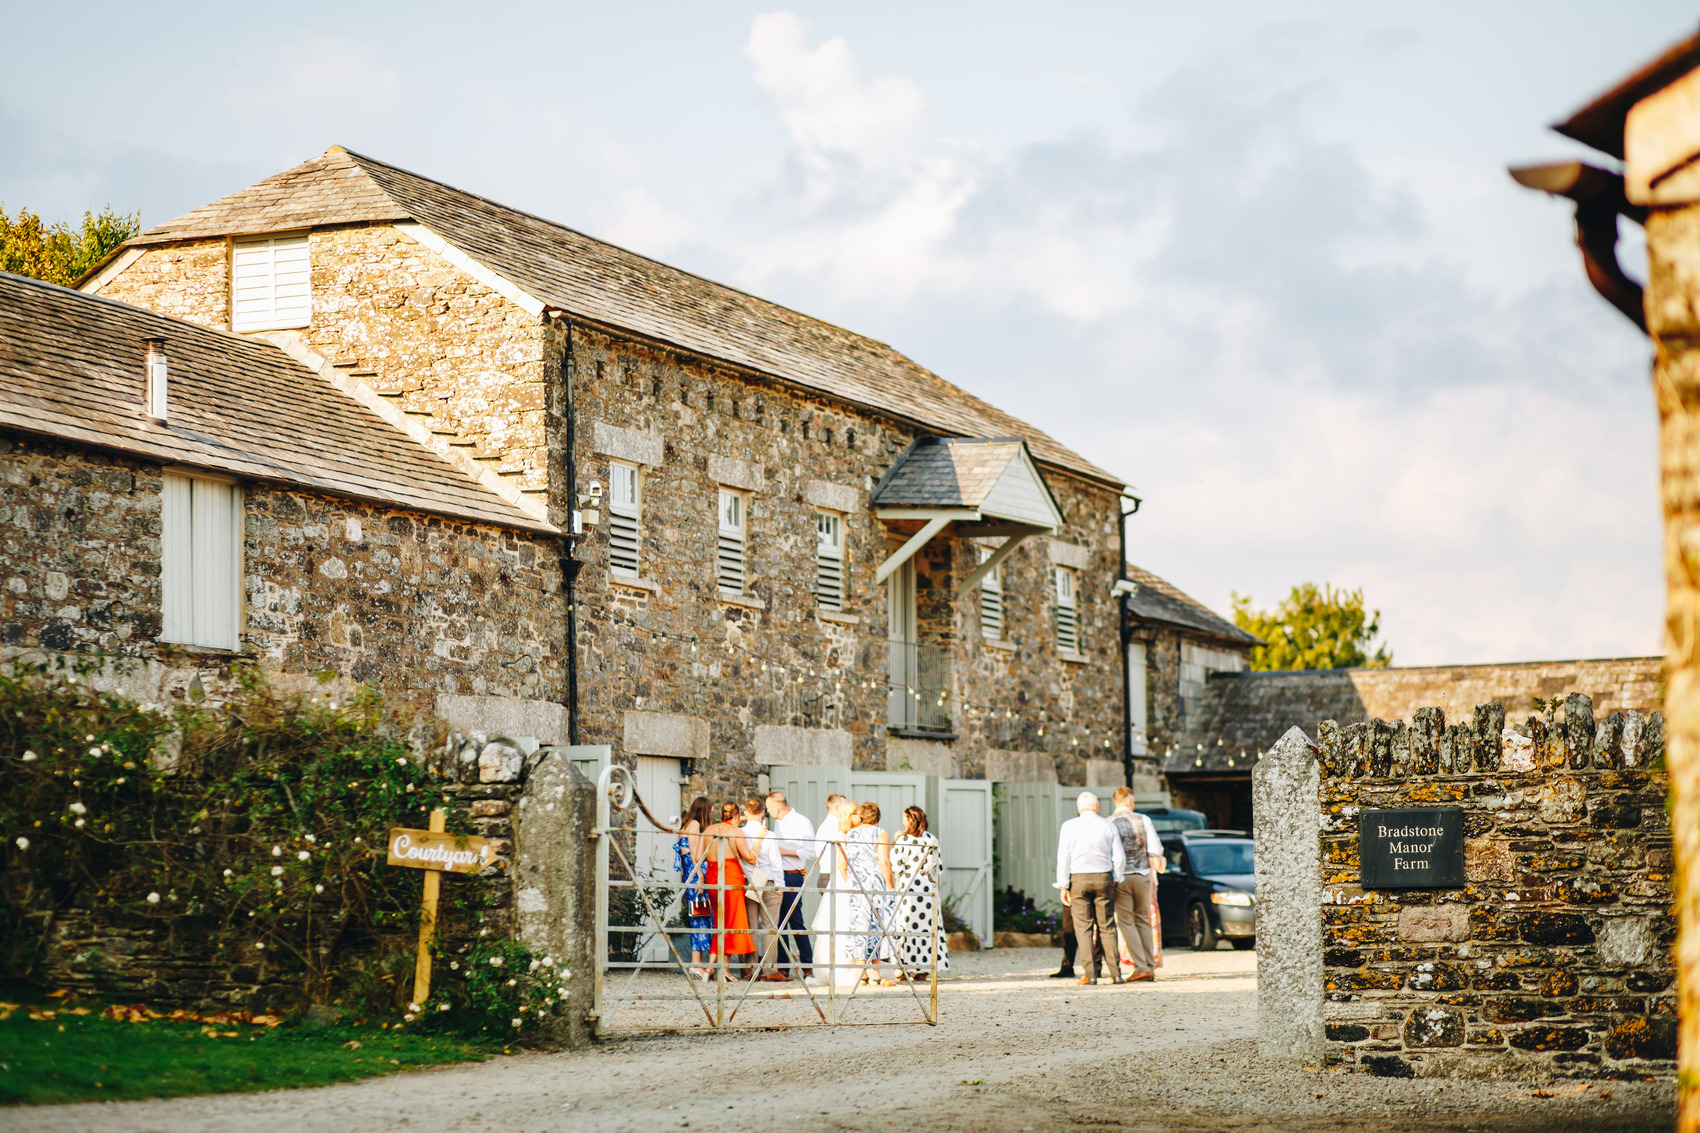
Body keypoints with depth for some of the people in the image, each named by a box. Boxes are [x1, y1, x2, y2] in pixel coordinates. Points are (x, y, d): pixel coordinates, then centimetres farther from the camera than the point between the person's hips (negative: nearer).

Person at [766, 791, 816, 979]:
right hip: (778, 877, 7)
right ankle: (784, 964, 10)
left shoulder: (802, 822, -6)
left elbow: (811, 852, -11)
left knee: (795, 921, -9)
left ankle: (808, 966, -5)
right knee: (779, 921, 5)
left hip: (793, 877, -7)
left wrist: (785, 851, -12)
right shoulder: (778, 822, 17)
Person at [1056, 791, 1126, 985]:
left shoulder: (1069, 827, -2)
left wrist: (1063, 886, 0)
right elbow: (1119, 857, 2)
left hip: (1078, 880, -2)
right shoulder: (1108, 825, 2)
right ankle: (1115, 973, 3)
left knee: (1083, 928, 1)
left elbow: (1063, 858, -4)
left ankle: (1090, 974, -6)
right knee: (1107, 927, 6)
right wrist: (1116, 880, 13)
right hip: (1104, 877, 2)